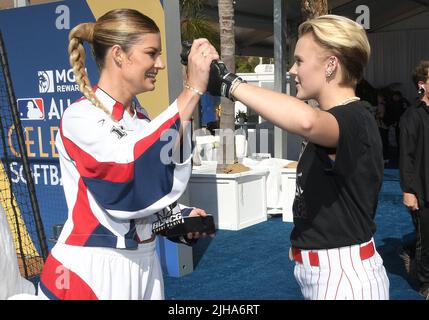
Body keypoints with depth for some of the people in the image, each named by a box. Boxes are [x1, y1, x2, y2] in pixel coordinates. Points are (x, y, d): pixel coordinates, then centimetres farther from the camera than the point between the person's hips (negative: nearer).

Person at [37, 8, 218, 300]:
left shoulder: (140, 117, 8)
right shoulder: (80, 117, -16)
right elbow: (135, 167, -33)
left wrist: (180, 217, 1)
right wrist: (193, 90, -34)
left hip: (143, 264, 7)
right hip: (91, 272, -7)